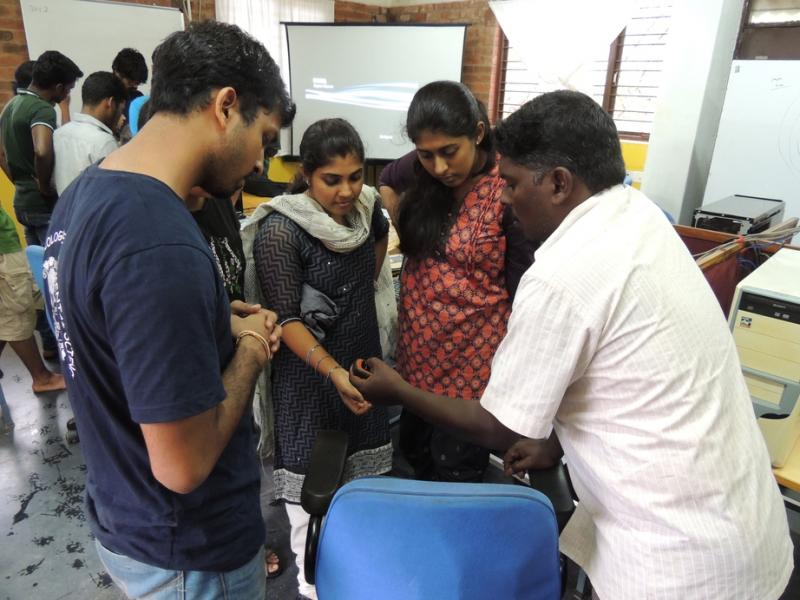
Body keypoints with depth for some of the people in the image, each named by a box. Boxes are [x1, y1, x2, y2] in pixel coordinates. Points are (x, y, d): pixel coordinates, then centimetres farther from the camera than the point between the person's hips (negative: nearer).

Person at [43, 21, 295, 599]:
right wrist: (249, 348, -15)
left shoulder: (84, 193, -4)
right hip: (187, 550, -8)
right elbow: (184, 464, -29)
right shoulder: (161, 246, -34)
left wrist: (218, 324, -1)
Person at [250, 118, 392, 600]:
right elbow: (286, 319, -21)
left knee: (363, 479, 20)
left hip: (365, 361, 6)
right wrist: (335, 373, -30)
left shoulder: (368, 207, -3)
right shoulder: (281, 230, -20)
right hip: (309, 373, -6)